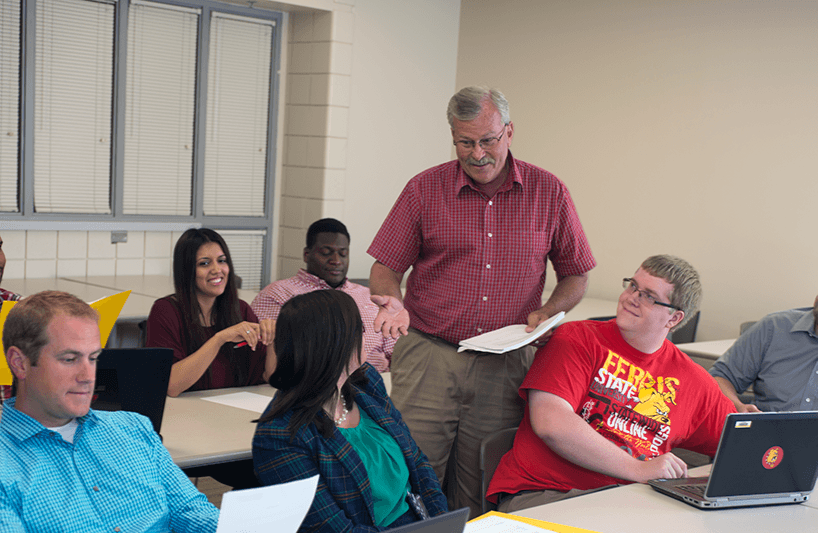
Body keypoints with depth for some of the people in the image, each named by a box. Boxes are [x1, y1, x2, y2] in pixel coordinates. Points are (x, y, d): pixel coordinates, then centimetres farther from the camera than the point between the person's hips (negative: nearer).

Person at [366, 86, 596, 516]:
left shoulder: (549, 192, 5)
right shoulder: (424, 189, 3)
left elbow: (575, 275, 12)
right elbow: (386, 268, 6)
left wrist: (548, 312, -6)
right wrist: (393, 303, -15)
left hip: (506, 364, 1)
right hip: (428, 355, 0)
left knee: (482, 499, 5)